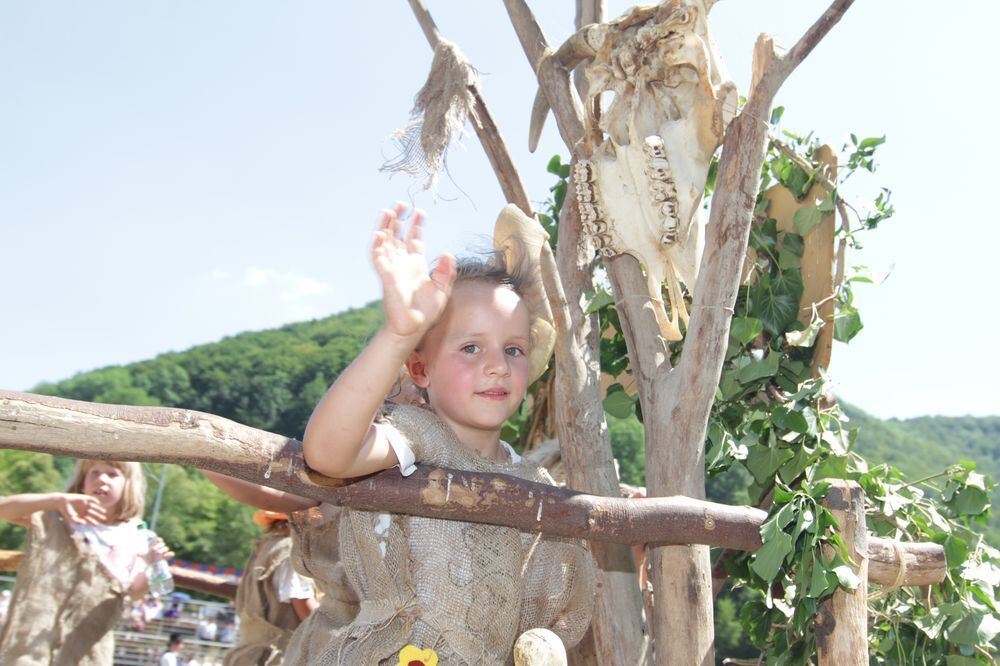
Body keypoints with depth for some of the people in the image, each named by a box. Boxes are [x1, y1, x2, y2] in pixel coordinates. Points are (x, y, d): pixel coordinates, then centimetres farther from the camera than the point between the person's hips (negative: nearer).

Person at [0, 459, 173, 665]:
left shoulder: (132, 537, 4)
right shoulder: (57, 519, 3)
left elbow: (134, 591, 1)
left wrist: (151, 567, -21)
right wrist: (57, 499, -23)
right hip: (33, 636, -1)